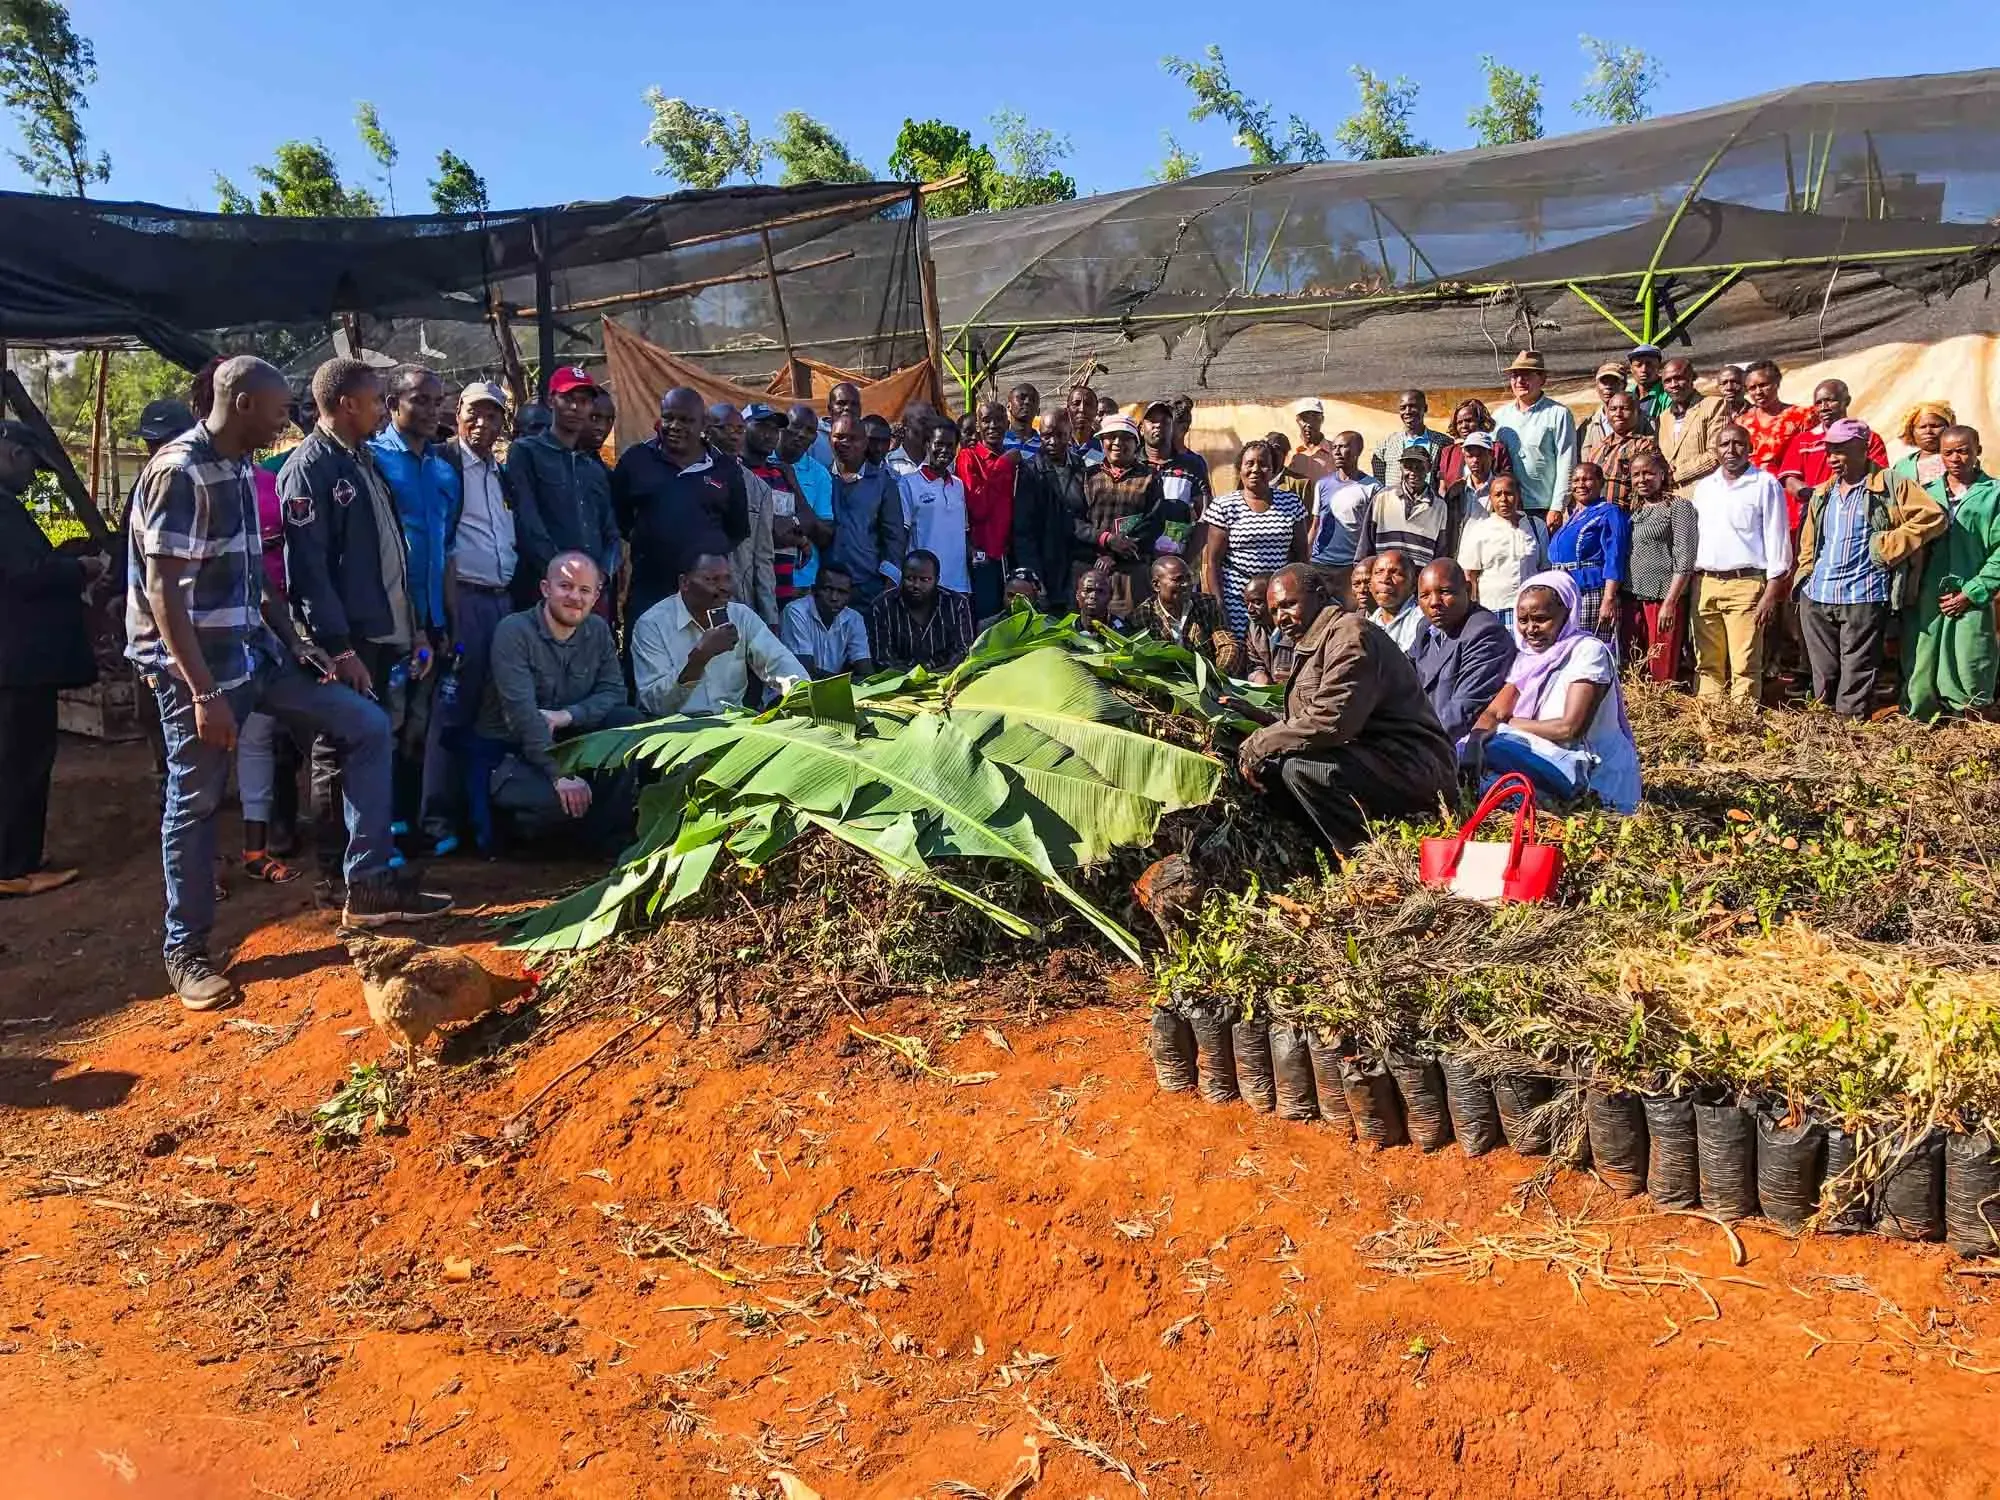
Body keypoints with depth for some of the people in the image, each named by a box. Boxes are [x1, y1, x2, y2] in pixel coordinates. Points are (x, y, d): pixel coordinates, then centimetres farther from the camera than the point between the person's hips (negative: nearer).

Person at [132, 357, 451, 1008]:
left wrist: (294, 644, 10)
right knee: (195, 802, 2)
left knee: (367, 728, 4)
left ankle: (368, 887, 8)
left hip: (255, 650, 9)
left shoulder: (239, 470, 11)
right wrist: (204, 694, -23)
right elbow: (162, 594, -21)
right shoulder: (180, 472, -17)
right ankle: (187, 950, 18)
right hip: (197, 663, -9)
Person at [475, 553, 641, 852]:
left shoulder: (598, 631, 2)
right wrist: (559, 775, -32)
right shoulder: (514, 631, -17)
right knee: (561, 801, -33)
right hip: (507, 751, -6)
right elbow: (522, 711, -25)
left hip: (566, 742, 6)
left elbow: (614, 691, -3)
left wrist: (567, 716, -23)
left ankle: (608, 838, -10)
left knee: (629, 723, -18)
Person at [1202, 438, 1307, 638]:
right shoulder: (1224, 507, -1)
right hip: (1236, 599, -2)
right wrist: (1218, 605, -8)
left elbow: (1301, 555, 13)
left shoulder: (1291, 503, 8)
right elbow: (1212, 562, -2)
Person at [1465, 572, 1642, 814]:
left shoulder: (1589, 651, -9)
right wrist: (1477, 734, -21)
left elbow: (1570, 728, -18)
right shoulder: (1528, 657, 12)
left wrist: (1509, 724, -8)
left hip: (1587, 771, -8)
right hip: (1543, 755, 8)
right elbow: (1495, 711, 2)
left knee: (1492, 749, -30)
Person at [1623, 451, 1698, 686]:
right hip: (1633, 597, 6)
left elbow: (1685, 560, -9)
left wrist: (1670, 603, -17)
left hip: (1663, 597, -6)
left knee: (1663, 672, -5)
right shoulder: (1635, 510, 17)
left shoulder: (1679, 507, -3)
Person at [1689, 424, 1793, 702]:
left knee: (1744, 666, -8)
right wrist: (1692, 584, 11)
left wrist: (1771, 593, -10)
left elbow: (1777, 540, -3)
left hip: (1745, 584, -5)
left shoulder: (1766, 484, 0)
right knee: (1707, 663, 8)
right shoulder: (1703, 487, 15)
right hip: (1705, 584, 5)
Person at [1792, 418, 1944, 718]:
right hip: (1816, 598, 6)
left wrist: (1889, 546, -12)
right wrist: (1804, 575, 10)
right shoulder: (1821, 494, 17)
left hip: (1863, 599, -6)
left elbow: (1934, 517, -10)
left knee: (1857, 672, -2)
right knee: (1823, 672, 11)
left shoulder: (1891, 486, -2)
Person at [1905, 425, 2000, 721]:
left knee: (1972, 683, -3)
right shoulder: (1928, 494, 12)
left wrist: (1973, 593, -9)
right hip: (1925, 602, 3)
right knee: (1919, 676, 5)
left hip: (1971, 603, -3)